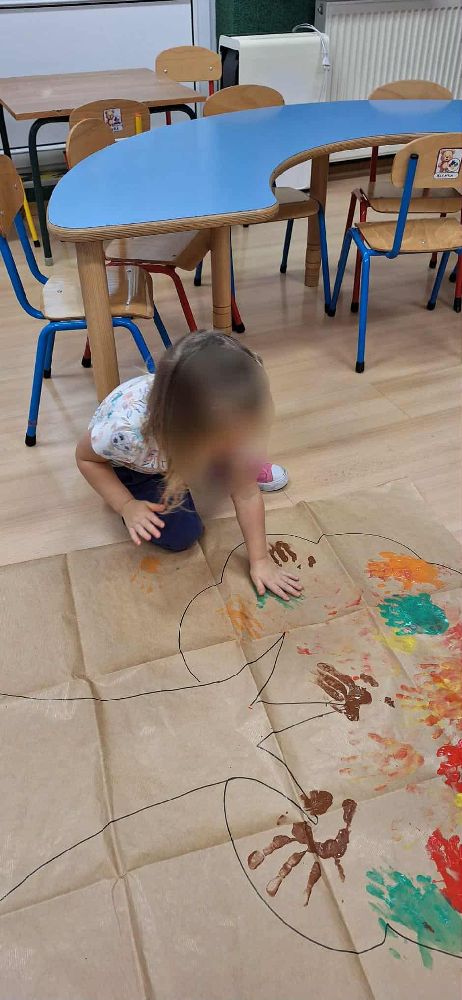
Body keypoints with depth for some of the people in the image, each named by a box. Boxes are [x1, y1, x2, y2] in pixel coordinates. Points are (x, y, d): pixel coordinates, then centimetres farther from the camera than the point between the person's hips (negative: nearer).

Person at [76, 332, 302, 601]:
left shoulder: (226, 417, -32)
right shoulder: (124, 430, -43)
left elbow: (247, 494, -21)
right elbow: (86, 458, -19)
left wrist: (261, 559, -20)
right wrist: (127, 505, -30)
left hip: (176, 452, 3)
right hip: (130, 466, -2)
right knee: (181, 536, -20)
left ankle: (234, 467, 12)